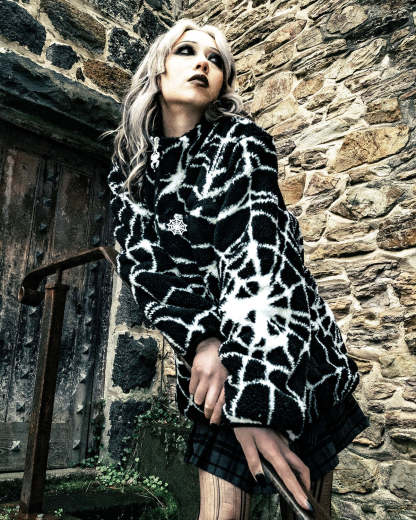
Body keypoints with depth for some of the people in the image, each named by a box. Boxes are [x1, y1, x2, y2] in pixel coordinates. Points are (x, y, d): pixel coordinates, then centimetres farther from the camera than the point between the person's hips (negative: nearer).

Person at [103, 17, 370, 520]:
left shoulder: (241, 140, -8)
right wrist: (200, 340, -25)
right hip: (206, 352, 2)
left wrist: (255, 394, -31)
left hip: (290, 351, -2)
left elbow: (257, 248, -22)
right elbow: (140, 259, -7)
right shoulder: (130, 168, 4)